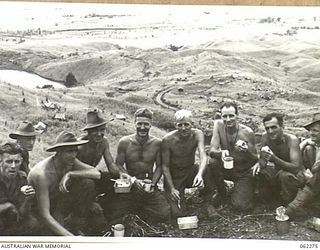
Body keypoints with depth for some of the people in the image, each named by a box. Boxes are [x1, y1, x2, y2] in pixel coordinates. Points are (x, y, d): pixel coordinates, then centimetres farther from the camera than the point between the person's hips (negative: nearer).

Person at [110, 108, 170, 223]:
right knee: (114, 214, -16)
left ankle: (136, 209, 12)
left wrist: (153, 184, -13)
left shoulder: (157, 143, -2)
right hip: (129, 186, -1)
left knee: (165, 214, -12)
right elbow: (118, 165, -3)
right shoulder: (124, 142, -5)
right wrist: (133, 180, -18)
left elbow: (159, 167, 3)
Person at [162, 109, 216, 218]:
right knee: (177, 213, -14)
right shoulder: (168, 140, -20)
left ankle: (208, 203, -8)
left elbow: (203, 156, -28)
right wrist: (172, 188, -19)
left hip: (191, 171, 2)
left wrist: (199, 174, -47)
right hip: (174, 176, -2)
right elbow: (165, 166, -12)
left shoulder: (197, 134, -15)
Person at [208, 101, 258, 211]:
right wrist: (221, 152, -42)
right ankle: (222, 193, -2)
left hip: (243, 173, -2)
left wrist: (246, 151, -35)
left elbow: (255, 160, -12)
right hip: (226, 168, 2)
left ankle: (245, 191, 19)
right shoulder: (219, 125, -12)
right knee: (212, 162, -29)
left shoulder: (247, 132, -18)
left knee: (240, 206, -18)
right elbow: (212, 151, -18)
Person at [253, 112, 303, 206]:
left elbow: (296, 168, -31)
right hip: (277, 173, 5)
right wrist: (259, 164, -29)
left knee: (284, 175, -35)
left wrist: (274, 159, -44)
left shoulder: (291, 139, -25)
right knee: (257, 172, -17)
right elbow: (263, 159, -3)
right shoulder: (265, 137, -11)